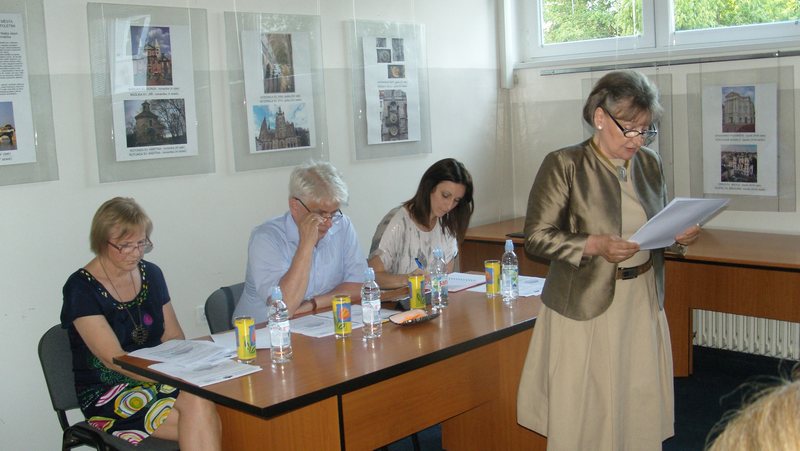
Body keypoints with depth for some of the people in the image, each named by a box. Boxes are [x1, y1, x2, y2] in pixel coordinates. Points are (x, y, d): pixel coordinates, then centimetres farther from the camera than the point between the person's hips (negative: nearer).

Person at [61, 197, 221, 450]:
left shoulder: (151, 274, 9)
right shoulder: (81, 289, -8)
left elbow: (174, 339, 11)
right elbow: (113, 358, -15)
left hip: (157, 377, 5)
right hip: (106, 392, -5)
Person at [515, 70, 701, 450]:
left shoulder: (649, 163, 7)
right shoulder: (564, 165, -10)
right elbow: (536, 237, -11)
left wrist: (678, 235, -3)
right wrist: (593, 246, -24)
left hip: (643, 304, 5)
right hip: (585, 308, -5)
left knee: (640, 411, 11)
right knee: (583, 416, 4)